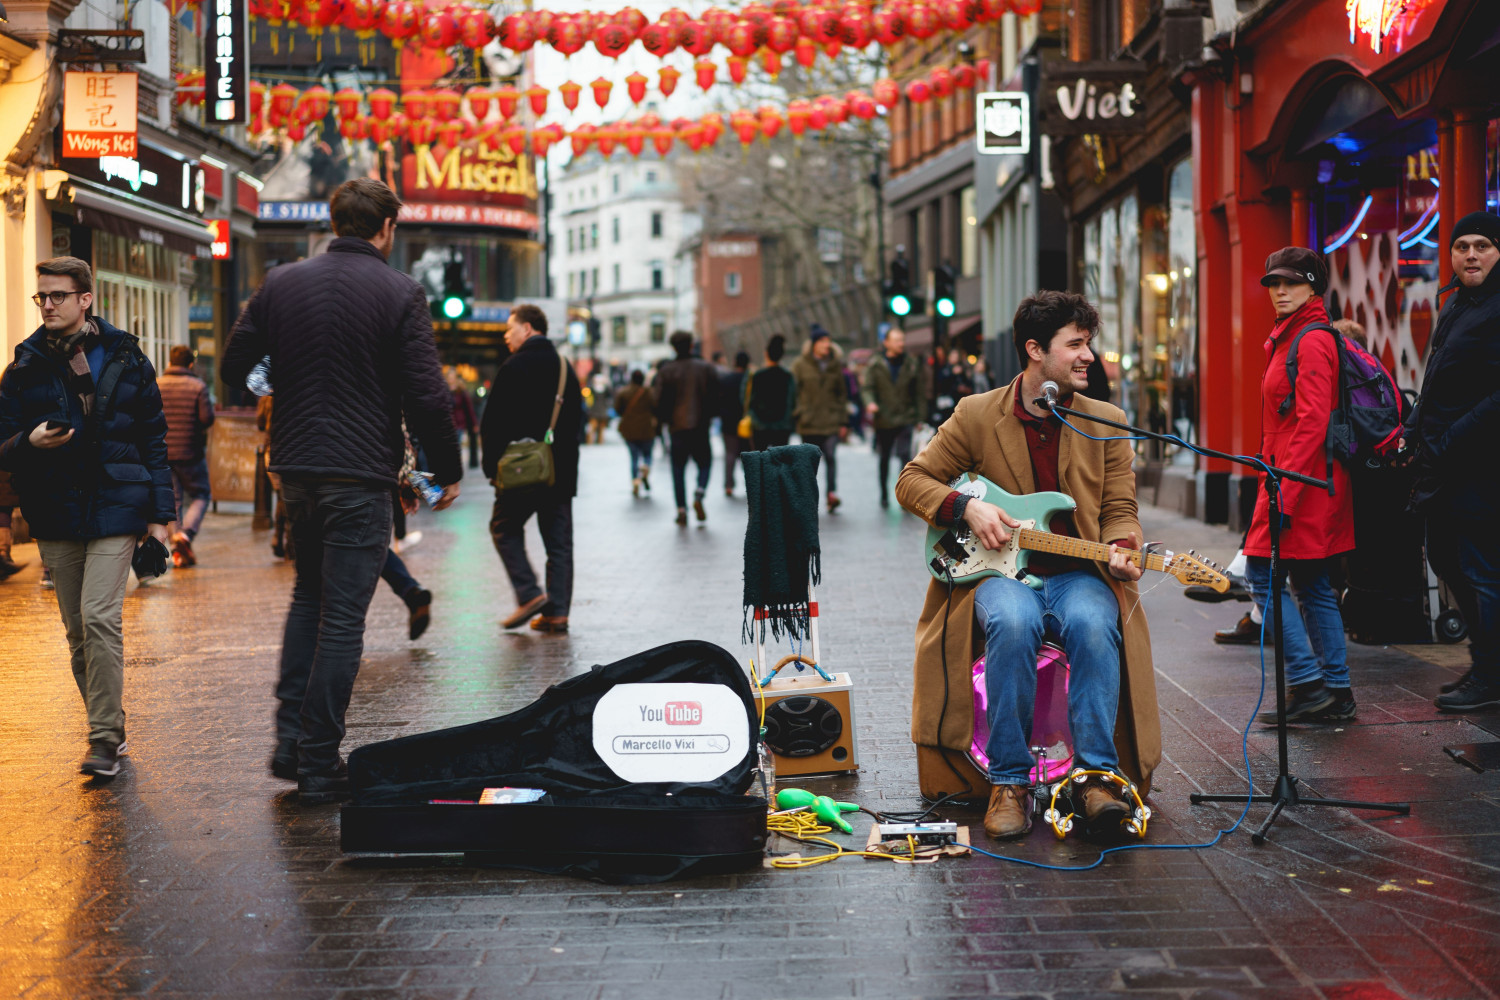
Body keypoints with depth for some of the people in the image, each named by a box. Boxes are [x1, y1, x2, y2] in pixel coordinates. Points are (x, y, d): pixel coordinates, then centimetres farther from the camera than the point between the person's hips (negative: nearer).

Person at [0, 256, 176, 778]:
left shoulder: (125, 359, 4)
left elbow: (153, 439, 7)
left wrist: (160, 514, 2)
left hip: (115, 506, -3)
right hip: (56, 515, 3)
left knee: (99, 618, -14)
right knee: (77, 630, 6)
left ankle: (105, 738, -9)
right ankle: (109, 728, 20)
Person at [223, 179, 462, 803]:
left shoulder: (280, 284, 3)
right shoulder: (400, 294, -9)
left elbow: (234, 369, 7)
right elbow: (427, 395, -12)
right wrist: (447, 471, 0)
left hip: (294, 469, 5)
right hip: (361, 476, -5)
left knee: (309, 593, 23)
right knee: (343, 616, 1)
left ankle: (291, 737, 17)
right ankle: (319, 763, 4)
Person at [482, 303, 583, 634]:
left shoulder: (514, 367, -9)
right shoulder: (565, 368, 11)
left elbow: (494, 422, -11)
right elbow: (577, 418, 15)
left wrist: (491, 463, -2)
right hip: (561, 470, 6)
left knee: (505, 528, 10)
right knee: (558, 540, 7)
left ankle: (529, 593, -5)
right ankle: (557, 610, 4)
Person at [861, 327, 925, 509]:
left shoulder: (912, 364, 4)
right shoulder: (875, 365, 0)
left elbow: (918, 392, 8)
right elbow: (868, 388, -2)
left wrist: (919, 416, 5)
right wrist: (870, 402, -23)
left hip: (905, 419, -1)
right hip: (883, 419, 1)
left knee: (905, 455, -17)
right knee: (884, 458, 13)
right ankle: (884, 494, 27)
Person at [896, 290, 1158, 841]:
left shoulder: (1107, 422, 8)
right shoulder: (976, 415, 3)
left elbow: (1120, 510, 8)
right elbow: (911, 481, 8)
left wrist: (1119, 550, -14)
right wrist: (966, 508, -10)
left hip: (1078, 573, 1)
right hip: (1002, 570, -1)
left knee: (1094, 624, -35)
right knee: (1013, 622, -36)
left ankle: (1098, 778, -30)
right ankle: (1009, 783, -28)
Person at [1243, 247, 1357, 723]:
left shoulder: (1311, 343, -13)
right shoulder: (1290, 339, 18)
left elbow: (1311, 423, -21)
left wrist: (1284, 493, -24)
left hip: (1303, 479, -10)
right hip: (1301, 480, 10)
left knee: (1262, 575, -8)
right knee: (1312, 585, 10)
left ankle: (1307, 684, -7)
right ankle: (1337, 693, 13)